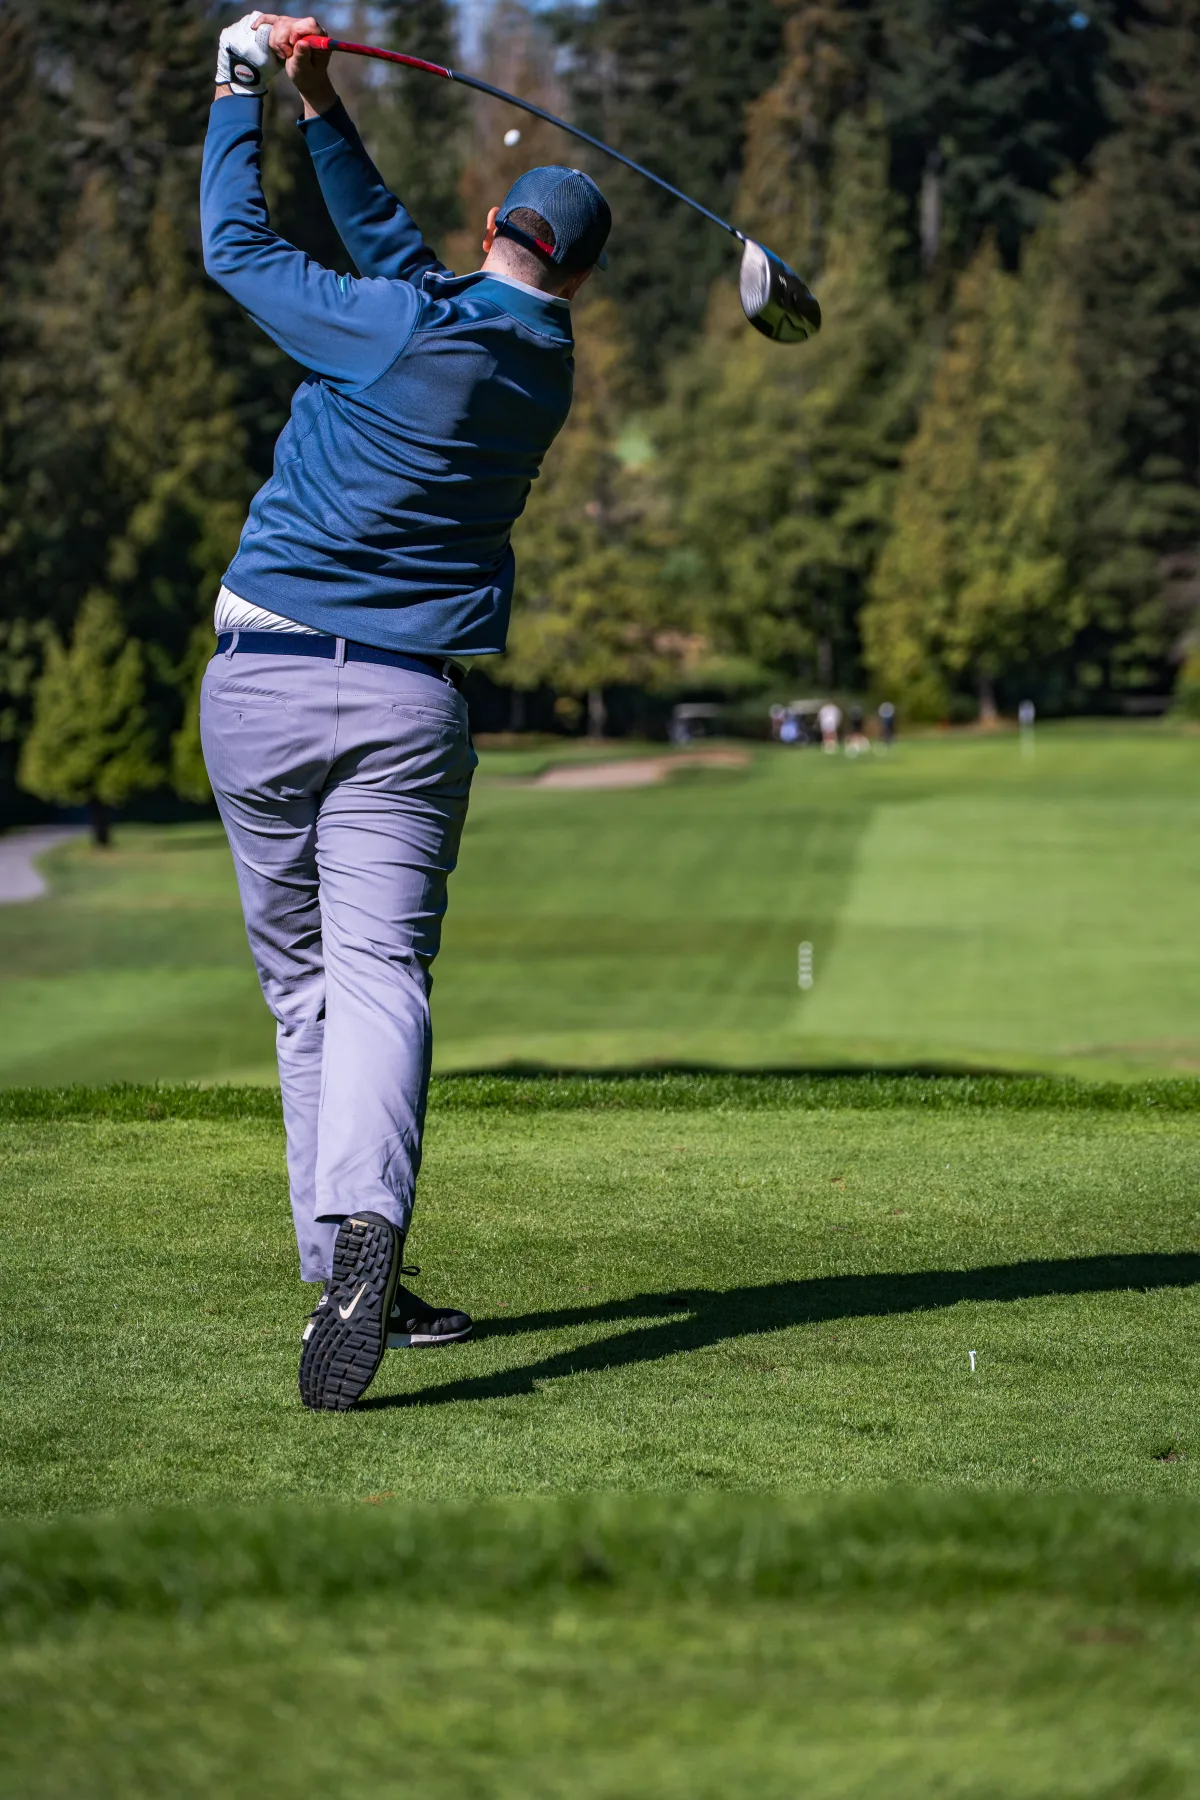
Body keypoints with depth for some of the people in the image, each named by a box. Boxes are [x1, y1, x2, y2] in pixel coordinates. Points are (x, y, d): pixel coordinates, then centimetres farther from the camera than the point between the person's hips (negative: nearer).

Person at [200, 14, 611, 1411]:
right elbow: (394, 250, 19)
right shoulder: (545, 368, 8)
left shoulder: (393, 330, -8)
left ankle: (348, 1274, 11)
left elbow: (237, 249, 4)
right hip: (407, 703, 1)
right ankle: (361, 1228, -35)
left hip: (259, 680, -1)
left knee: (305, 985, 9)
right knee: (377, 974, -10)